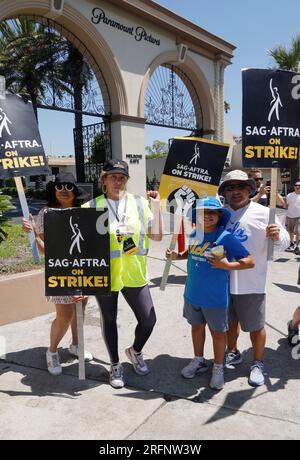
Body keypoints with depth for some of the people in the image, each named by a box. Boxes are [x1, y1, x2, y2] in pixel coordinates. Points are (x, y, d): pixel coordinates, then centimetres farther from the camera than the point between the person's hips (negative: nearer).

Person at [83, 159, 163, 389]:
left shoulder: (139, 203, 1)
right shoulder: (92, 208, -6)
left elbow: (157, 236, 2)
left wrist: (156, 206, -4)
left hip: (134, 274, 2)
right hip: (105, 274, -1)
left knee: (148, 320, 4)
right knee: (109, 321, 15)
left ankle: (135, 351, 37)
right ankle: (115, 365, 38)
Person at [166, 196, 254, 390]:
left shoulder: (226, 237, -18)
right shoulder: (194, 234, -1)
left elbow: (250, 262, -17)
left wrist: (227, 265, -29)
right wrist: (177, 255, 2)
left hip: (215, 297, -5)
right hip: (193, 293, 5)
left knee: (218, 332, 13)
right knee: (197, 326, 21)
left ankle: (218, 368, 34)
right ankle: (198, 361, 44)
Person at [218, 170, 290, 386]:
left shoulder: (263, 213, -7)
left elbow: (284, 242, -7)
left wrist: (277, 236, -28)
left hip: (251, 283, -4)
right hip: (223, 280, 4)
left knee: (256, 326, 10)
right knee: (230, 321, 21)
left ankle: (258, 364, 32)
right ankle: (233, 353, 45)